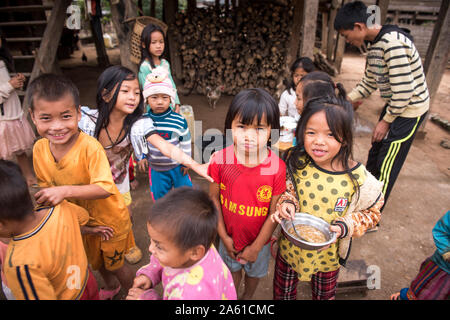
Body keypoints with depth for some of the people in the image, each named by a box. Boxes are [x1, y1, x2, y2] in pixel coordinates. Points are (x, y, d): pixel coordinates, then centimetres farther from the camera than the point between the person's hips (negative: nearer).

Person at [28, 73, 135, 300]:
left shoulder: (90, 147, -32)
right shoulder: (39, 149, -14)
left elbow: (105, 188, -35)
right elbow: (47, 188, -4)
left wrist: (65, 190, -43)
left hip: (109, 219, -6)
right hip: (80, 220, 6)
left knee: (115, 263, 15)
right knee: (95, 260, 29)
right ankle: (111, 286, 60)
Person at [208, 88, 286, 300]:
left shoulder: (277, 168, -26)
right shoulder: (220, 160, -22)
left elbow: (274, 214, -17)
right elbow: (214, 198, -10)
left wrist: (256, 247, -10)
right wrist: (224, 236, -7)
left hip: (258, 240, 0)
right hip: (229, 236, 1)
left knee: (254, 273, 28)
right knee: (232, 270, 29)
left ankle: (248, 296, 61)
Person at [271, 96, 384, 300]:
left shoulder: (357, 177, -24)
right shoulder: (296, 162, -19)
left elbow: (372, 211, -8)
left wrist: (344, 227, -24)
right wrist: (287, 203, -24)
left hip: (328, 253, -1)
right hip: (290, 245, 1)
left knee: (324, 295, 30)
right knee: (282, 293, 26)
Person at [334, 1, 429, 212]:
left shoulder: (393, 43, -27)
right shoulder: (374, 46, 4)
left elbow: (404, 90, -27)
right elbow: (369, 83, 14)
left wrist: (385, 121, -17)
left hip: (409, 110, -9)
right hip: (393, 106, 9)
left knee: (386, 166, -1)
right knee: (374, 156, 17)